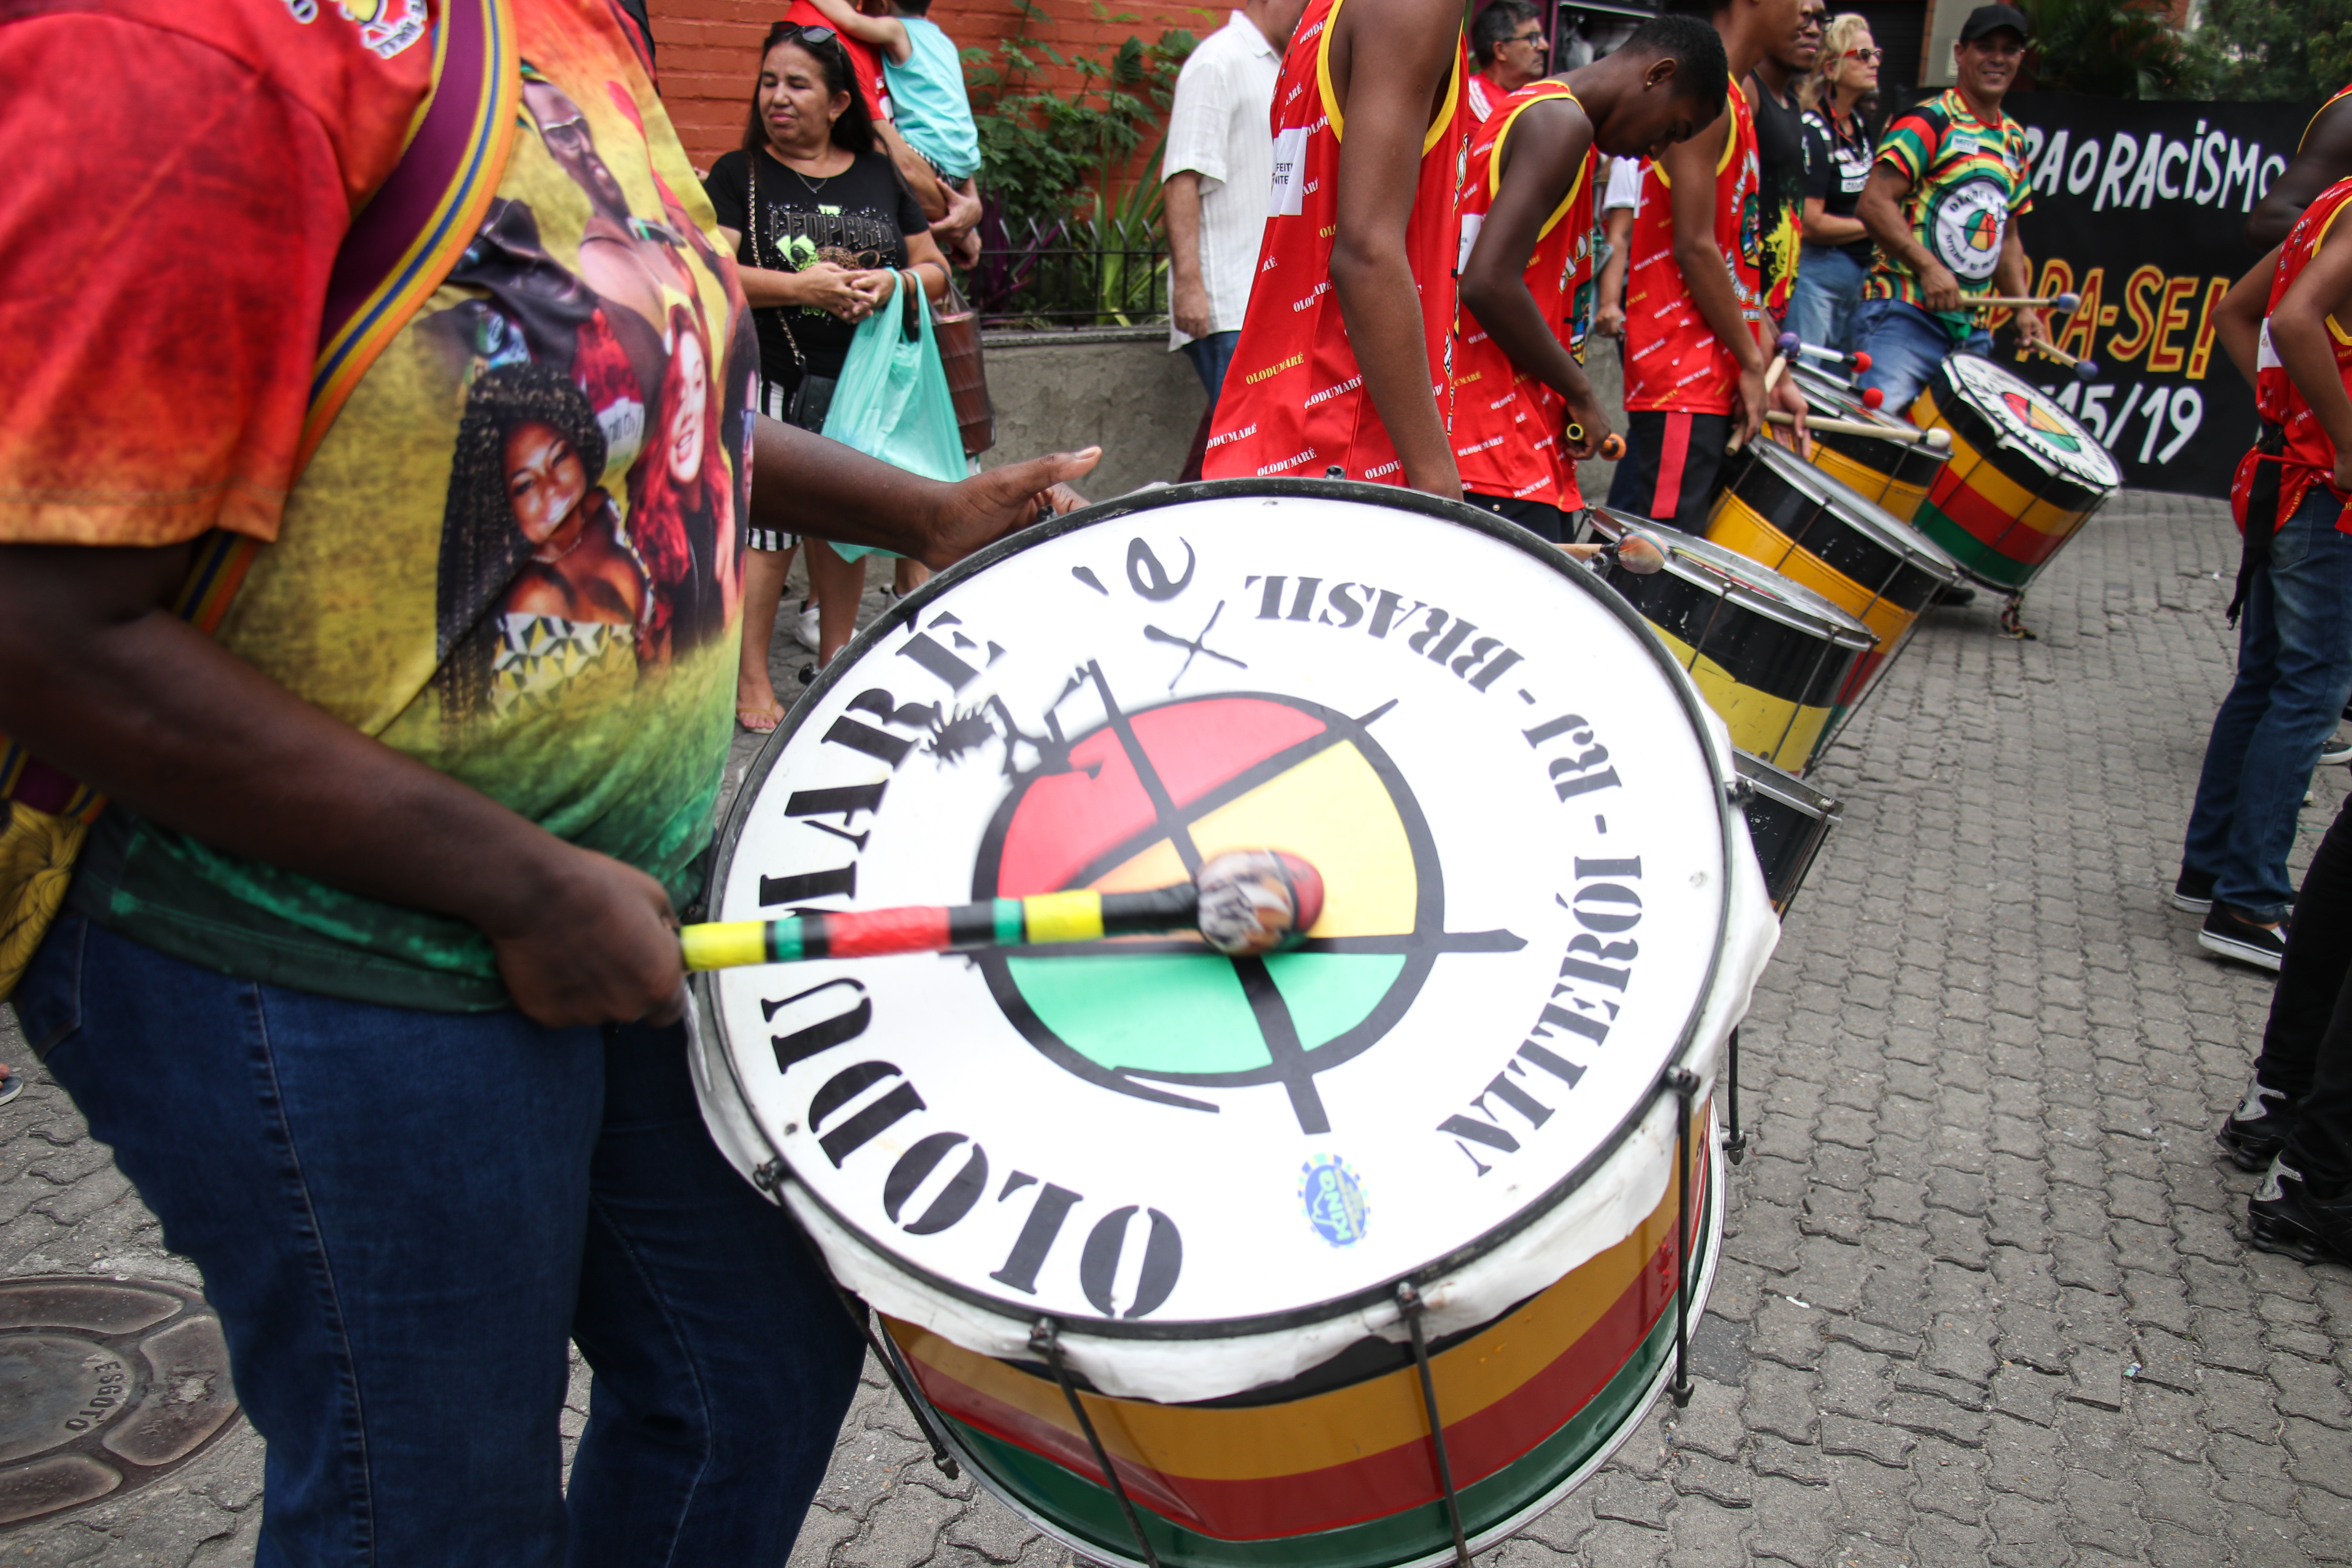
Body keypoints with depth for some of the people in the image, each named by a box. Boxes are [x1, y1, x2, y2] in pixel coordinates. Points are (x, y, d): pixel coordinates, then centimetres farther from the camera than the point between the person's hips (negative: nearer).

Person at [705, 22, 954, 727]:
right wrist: (800, 286, -22)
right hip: (773, 384, -4)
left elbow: (936, 270, 13)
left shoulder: (880, 175, 13)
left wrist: (891, 284, -10)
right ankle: (751, 682, 1)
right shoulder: (739, 174, 3)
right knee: (765, 524, -9)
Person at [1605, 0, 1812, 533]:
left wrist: (1775, 374, 16)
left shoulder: (1734, 100, 20)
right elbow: (1694, 248, -16)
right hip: (1683, 383, -10)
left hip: (1715, 382, 10)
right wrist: (1753, 364, -10)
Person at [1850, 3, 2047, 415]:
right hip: (1905, 310, -8)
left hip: (1973, 329, 8)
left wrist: (2023, 306, 16)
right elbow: (1873, 203, -14)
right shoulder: (1928, 122, -2)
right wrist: (1928, 268, -22)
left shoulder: (2014, 140, 23)